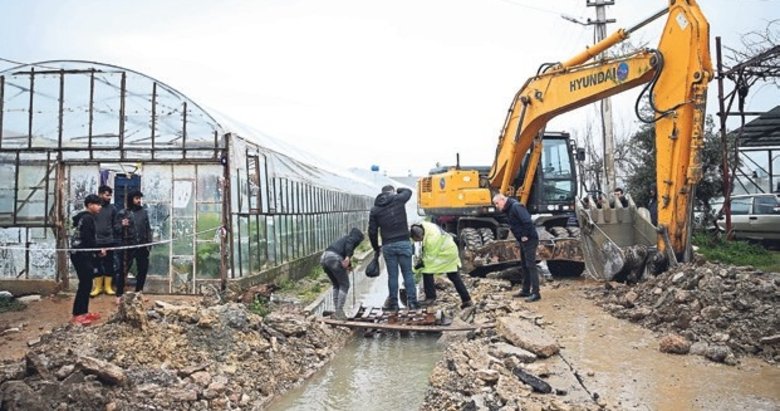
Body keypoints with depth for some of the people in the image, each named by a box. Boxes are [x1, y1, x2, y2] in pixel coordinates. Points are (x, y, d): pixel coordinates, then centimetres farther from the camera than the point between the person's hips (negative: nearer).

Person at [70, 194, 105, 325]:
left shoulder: (84, 217, 18)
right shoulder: (88, 218, -13)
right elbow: (88, 239, -21)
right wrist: (99, 250, -10)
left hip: (82, 254, 10)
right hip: (82, 255, -10)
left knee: (86, 284, 13)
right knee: (85, 284, -8)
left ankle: (83, 312, 19)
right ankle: (77, 315, -6)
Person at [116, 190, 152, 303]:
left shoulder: (144, 212, 8)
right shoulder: (123, 213, -2)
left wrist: (149, 243, 5)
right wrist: (121, 225, -25)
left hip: (142, 246, 4)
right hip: (128, 246, -4)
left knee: (143, 269, 9)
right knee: (123, 270, 1)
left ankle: (138, 293, 23)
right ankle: (119, 295, 8)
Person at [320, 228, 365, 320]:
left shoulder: (345, 238, 35)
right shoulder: (356, 237, 13)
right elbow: (349, 243, -11)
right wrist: (348, 257, -23)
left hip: (324, 257, 8)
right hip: (335, 258, -8)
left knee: (336, 285, 20)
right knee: (344, 285, 5)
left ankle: (337, 311, 19)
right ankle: (339, 311, 1)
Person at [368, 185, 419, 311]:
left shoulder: (375, 209, 6)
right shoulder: (398, 200, 1)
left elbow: (372, 231, 6)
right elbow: (408, 191, 23)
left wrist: (376, 248, 17)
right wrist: (395, 190, 35)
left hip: (387, 246, 1)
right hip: (403, 243, -1)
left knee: (392, 275, 9)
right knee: (408, 273, 7)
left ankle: (393, 303, 14)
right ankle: (412, 302, 8)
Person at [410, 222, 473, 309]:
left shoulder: (432, 238, -36)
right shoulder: (422, 226, -11)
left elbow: (430, 257, -26)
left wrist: (421, 264, -17)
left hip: (446, 254, -10)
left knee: (427, 271, -10)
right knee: (454, 276, 15)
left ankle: (430, 298, -1)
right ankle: (466, 300, 20)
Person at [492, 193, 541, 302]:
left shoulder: (516, 207, -20)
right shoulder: (508, 209, 11)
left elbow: (527, 221, -28)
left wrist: (525, 236, -19)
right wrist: (521, 237, 11)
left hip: (529, 240, -10)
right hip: (523, 240, 10)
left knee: (530, 265, -9)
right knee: (525, 266, 15)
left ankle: (535, 293, -6)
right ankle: (526, 290, 24)